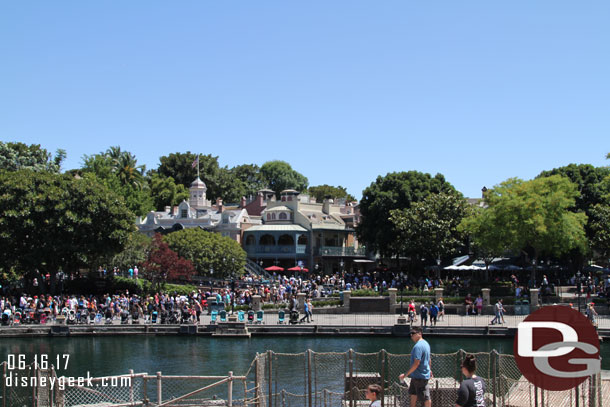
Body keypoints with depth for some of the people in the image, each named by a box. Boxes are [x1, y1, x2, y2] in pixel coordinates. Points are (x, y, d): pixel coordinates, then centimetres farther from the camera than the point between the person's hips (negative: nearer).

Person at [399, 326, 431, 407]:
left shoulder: (418, 346, -24)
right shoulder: (425, 343, 8)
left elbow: (416, 363, -28)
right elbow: (428, 359, 21)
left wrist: (405, 375, -25)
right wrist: (429, 370, 35)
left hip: (420, 377, -11)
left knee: (425, 398, -1)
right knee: (413, 393, 22)